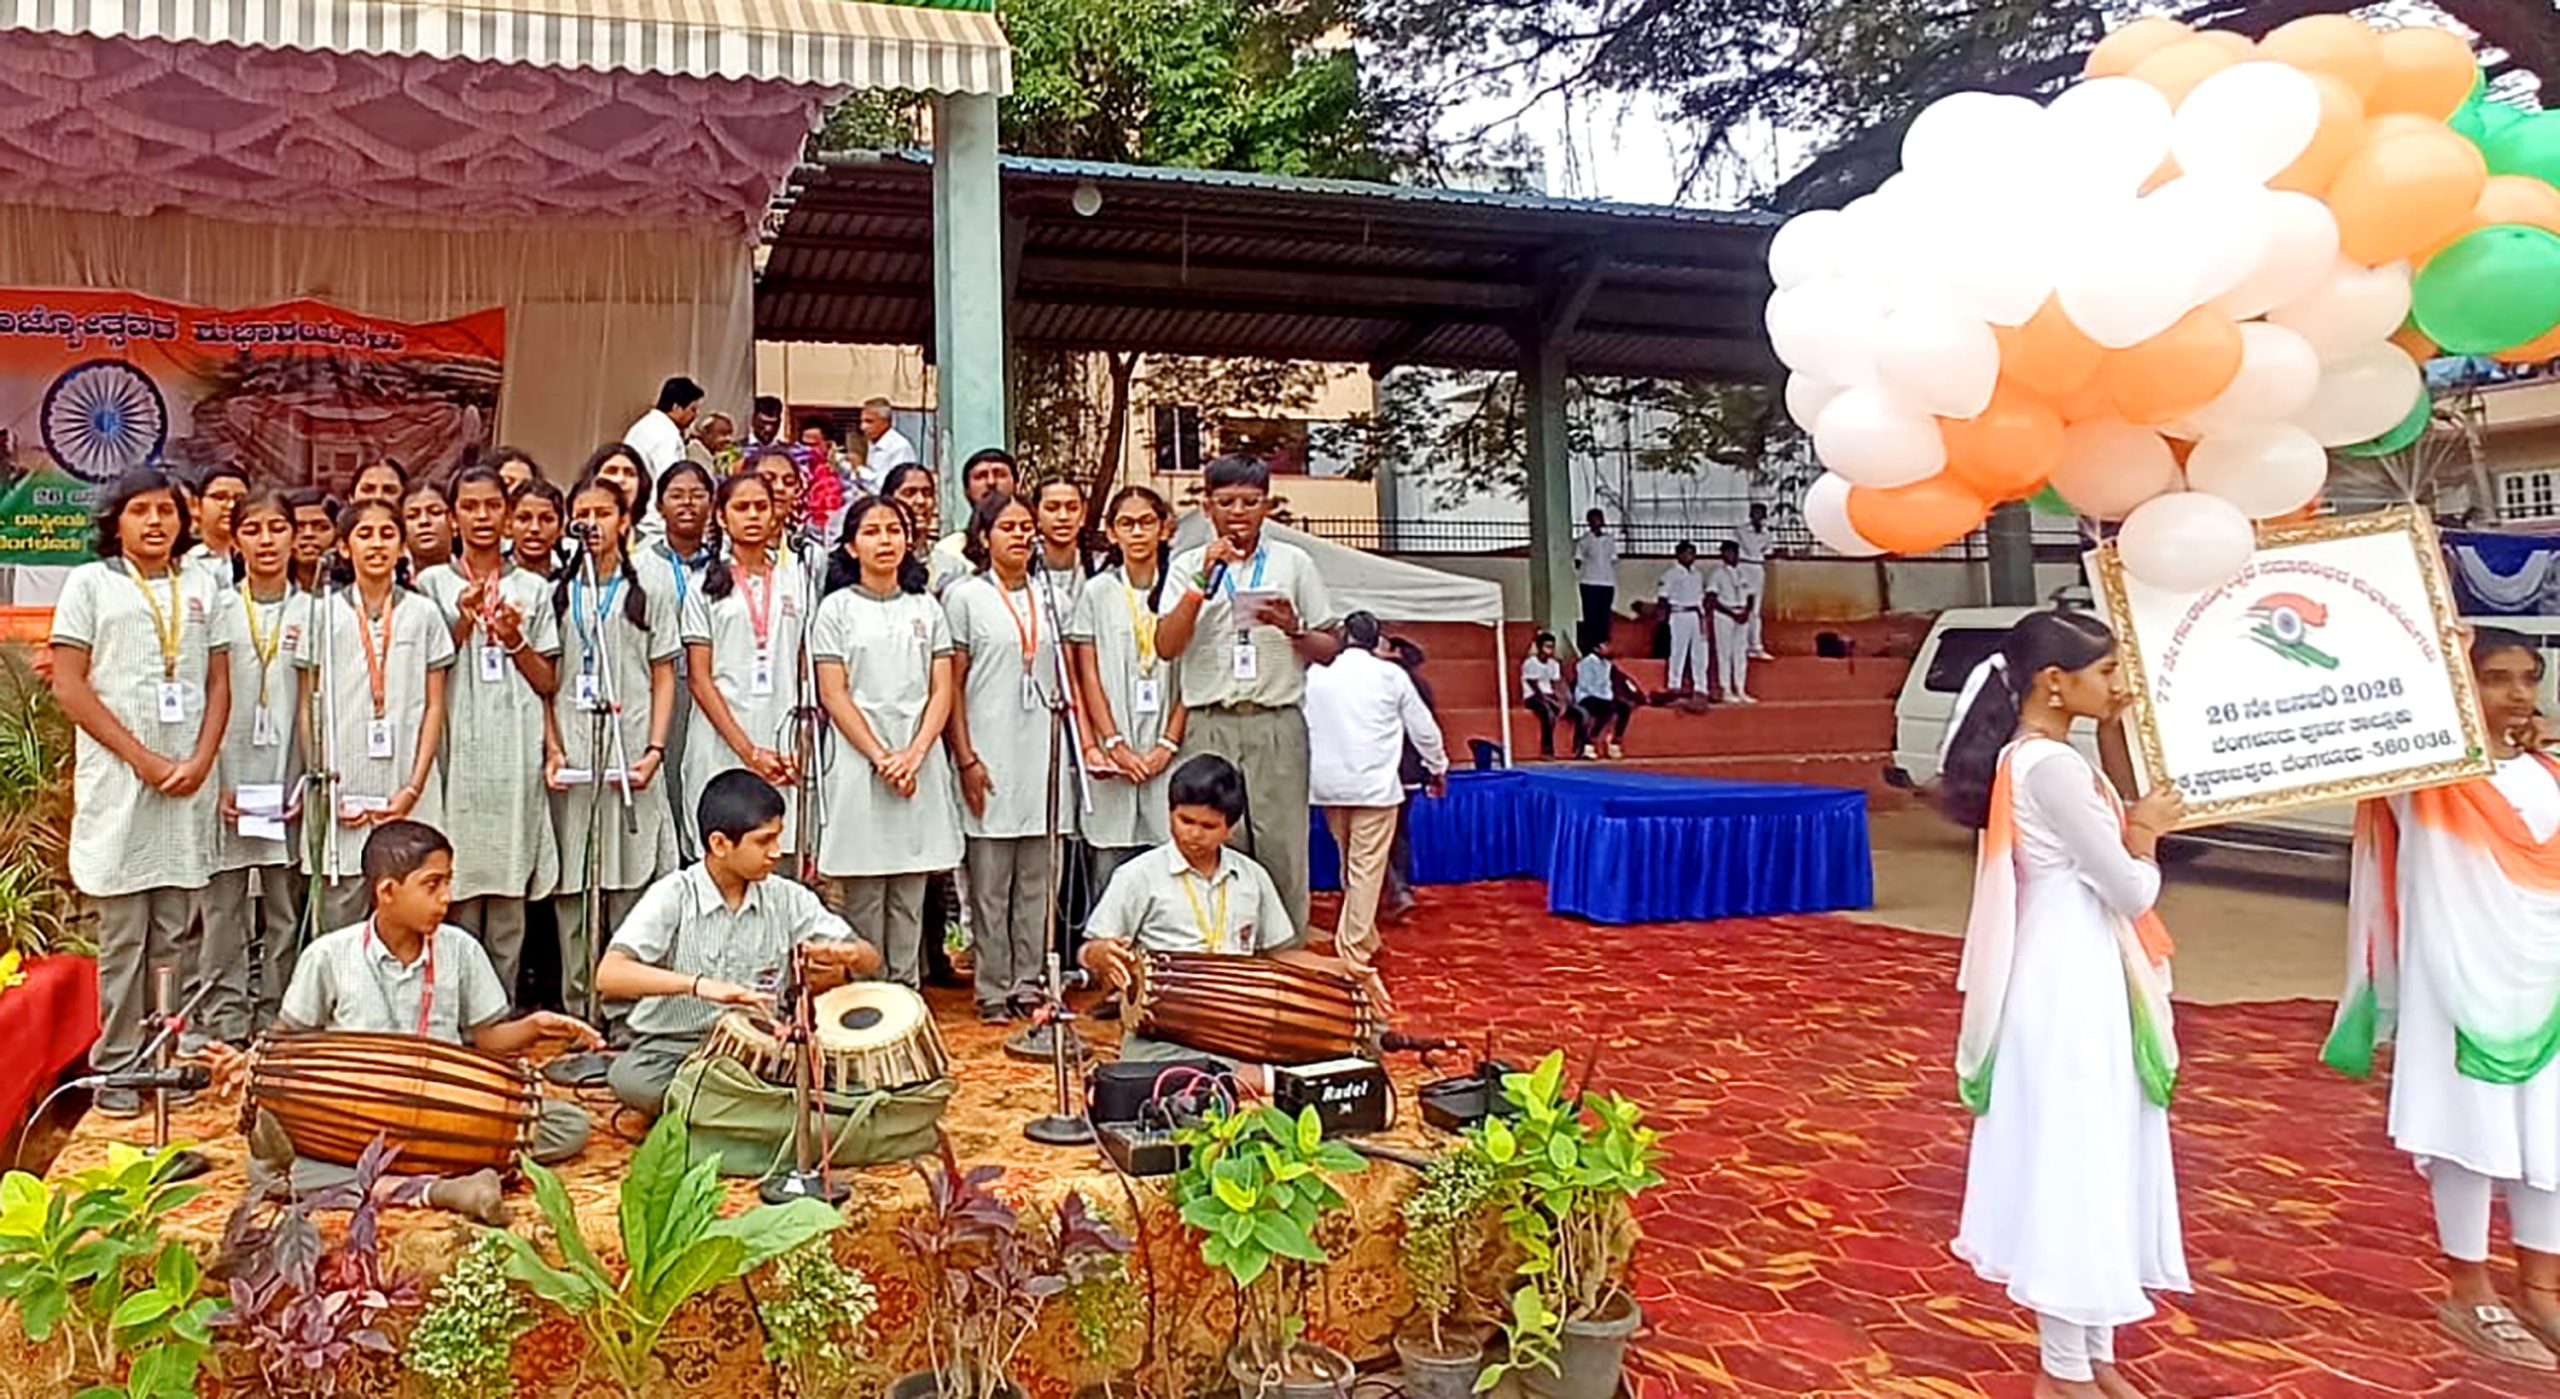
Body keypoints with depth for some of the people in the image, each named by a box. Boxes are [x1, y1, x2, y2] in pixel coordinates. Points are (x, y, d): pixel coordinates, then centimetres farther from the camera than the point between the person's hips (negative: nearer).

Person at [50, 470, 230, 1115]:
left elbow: (219, 684, 11)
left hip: (187, 782, 3)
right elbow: (69, 685, -3)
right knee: (122, 936, 1)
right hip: (116, 780, -3)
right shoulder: (89, 583, 3)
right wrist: (141, 758, -10)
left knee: (178, 934, 8)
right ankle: (116, 1067, 9)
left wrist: (200, 761, -4)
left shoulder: (201, 588, 13)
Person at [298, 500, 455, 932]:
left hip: (409, 800, 0)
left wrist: (414, 787, -5)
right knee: (338, 923, 2)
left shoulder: (424, 614, 7)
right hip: (342, 796, 0)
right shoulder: (325, 614, 6)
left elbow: (433, 706, 5)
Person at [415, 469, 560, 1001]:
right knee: (458, 887, -3)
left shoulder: (532, 588, 14)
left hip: (515, 754, 1)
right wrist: (463, 621, -9)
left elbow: (548, 683, 11)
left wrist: (515, 639, -6)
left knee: (509, 895, 2)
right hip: (456, 751, -1)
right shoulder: (434, 583, 9)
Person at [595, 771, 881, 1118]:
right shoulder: (673, 896, -11)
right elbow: (608, 976, -25)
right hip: (673, 1046, -3)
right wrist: (699, 984, -39)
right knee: (631, 1080, -34)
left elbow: (871, 959, 2)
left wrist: (847, 957, -23)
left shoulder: (787, 898, -2)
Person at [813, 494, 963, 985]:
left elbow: (942, 691, 6)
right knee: (862, 899, -1)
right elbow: (833, 696, -3)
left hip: (920, 765, 3)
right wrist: (881, 758, -11)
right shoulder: (837, 608, 4)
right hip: (858, 765, -3)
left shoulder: (926, 608, 13)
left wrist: (913, 754, -9)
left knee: (910, 899, 5)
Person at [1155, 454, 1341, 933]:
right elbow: (1166, 645, -2)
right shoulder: (1189, 566, 12)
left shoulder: (1294, 563, 12)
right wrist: (1204, 580, -9)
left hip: (1277, 725, 0)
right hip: (1209, 726, 0)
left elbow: (1329, 650, 12)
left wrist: (1293, 629, -8)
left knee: (1281, 847, -3)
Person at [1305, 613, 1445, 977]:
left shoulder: (1315, 674, 4)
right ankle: (1354, 952, -3)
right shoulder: (1390, 675, -1)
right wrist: (1438, 767, 23)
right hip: (1374, 783, -3)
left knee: (1350, 866, 17)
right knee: (1366, 869, -1)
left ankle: (1362, 939, 25)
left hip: (1328, 784, 3)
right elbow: (1422, 727, 8)